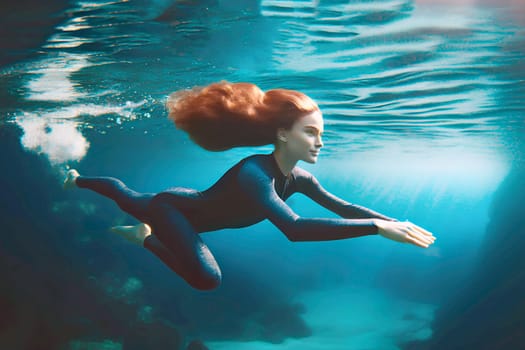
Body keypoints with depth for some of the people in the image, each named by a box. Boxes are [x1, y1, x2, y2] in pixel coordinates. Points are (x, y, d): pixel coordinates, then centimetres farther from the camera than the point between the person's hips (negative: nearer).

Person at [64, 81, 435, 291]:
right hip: (172, 207, -8)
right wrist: (377, 227, -56)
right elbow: (294, 228, -56)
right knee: (207, 278, -27)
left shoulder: (298, 177, -16)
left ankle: (78, 179, 55)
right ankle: (146, 238, -5)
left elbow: (342, 206, -8)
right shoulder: (254, 172, -42)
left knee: (129, 198, 30)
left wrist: (395, 222, -21)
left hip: (189, 206, 8)